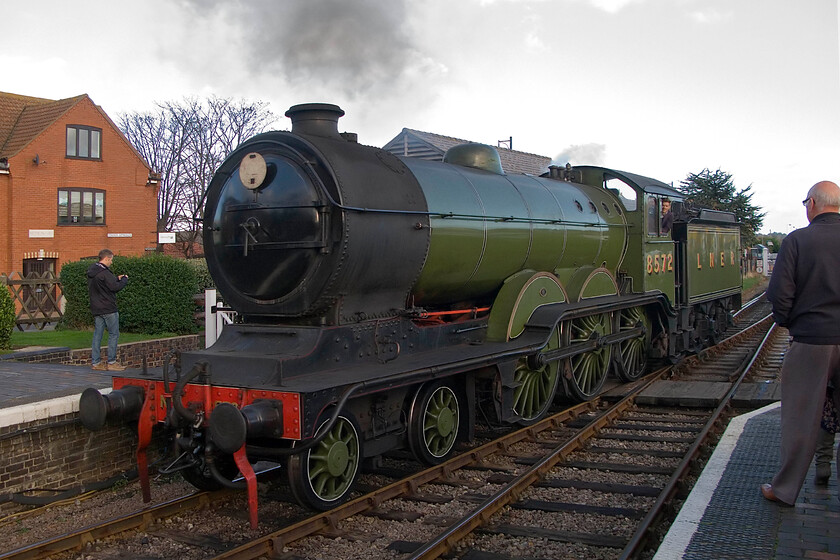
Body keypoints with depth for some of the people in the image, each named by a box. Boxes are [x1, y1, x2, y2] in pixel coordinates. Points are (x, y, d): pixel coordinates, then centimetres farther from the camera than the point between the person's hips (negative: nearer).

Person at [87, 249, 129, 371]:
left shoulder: (91, 272, 11)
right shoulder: (104, 272, -17)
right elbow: (115, 287, -19)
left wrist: (117, 279, 12)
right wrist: (124, 279, -3)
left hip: (96, 309, 9)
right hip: (108, 309, -9)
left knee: (97, 335, 10)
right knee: (113, 334, 0)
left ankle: (96, 362, 12)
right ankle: (111, 362, 1)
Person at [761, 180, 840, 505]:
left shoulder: (797, 240, -8)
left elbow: (780, 293, -10)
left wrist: (786, 322, 7)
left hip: (812, 341, -2)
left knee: (801, 418, 6)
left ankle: (785, 489, 17)